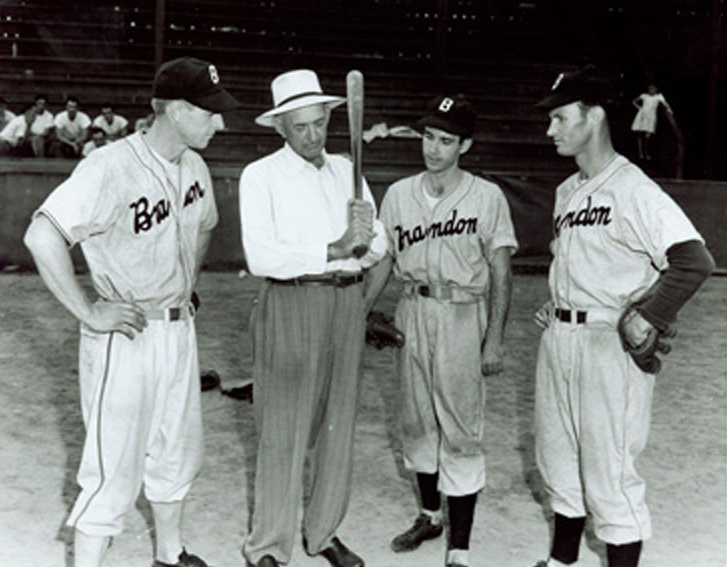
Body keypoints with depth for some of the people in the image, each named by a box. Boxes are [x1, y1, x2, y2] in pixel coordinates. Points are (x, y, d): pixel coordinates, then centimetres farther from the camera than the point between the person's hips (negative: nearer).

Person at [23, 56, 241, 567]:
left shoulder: (194, 167, 4)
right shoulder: (111, 168, -21)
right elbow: (42, 236, -28)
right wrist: (89, 313, -23)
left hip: (180, 330, 8)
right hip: (125, 339, -8)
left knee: (178, 453, 20)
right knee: (115, 469, -1)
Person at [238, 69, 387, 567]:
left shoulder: (346, 170, 12)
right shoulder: (261, 175, -4)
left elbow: (379, 247, 9)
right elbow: (261, 257, -16)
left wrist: (365, 238, -14)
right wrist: (335, 251, -17)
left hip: (347, 302, 5)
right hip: (291, 305, -5)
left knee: (339, 424, 12)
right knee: (284, 431, -1)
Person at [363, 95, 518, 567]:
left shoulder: (487, 197, -6)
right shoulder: (399, 194, 5)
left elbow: (500, 272, -5)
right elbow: (383, 261, 11)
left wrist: (495, 339, -10)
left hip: (462, 315, -4)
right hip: (412, 313, 5)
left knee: (461, 430, -2)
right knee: (417, 421, 15)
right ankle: (430, 514, 35)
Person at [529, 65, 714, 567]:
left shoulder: (635, 191, -16)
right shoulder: (566, 191, 12)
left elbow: (695, 261, -24)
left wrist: (647, 318, -21)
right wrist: (556, 306, 13)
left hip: (610, 346, -9)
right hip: (558, 339, 9)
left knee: (610, 474, -2)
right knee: (558, 463, 18)